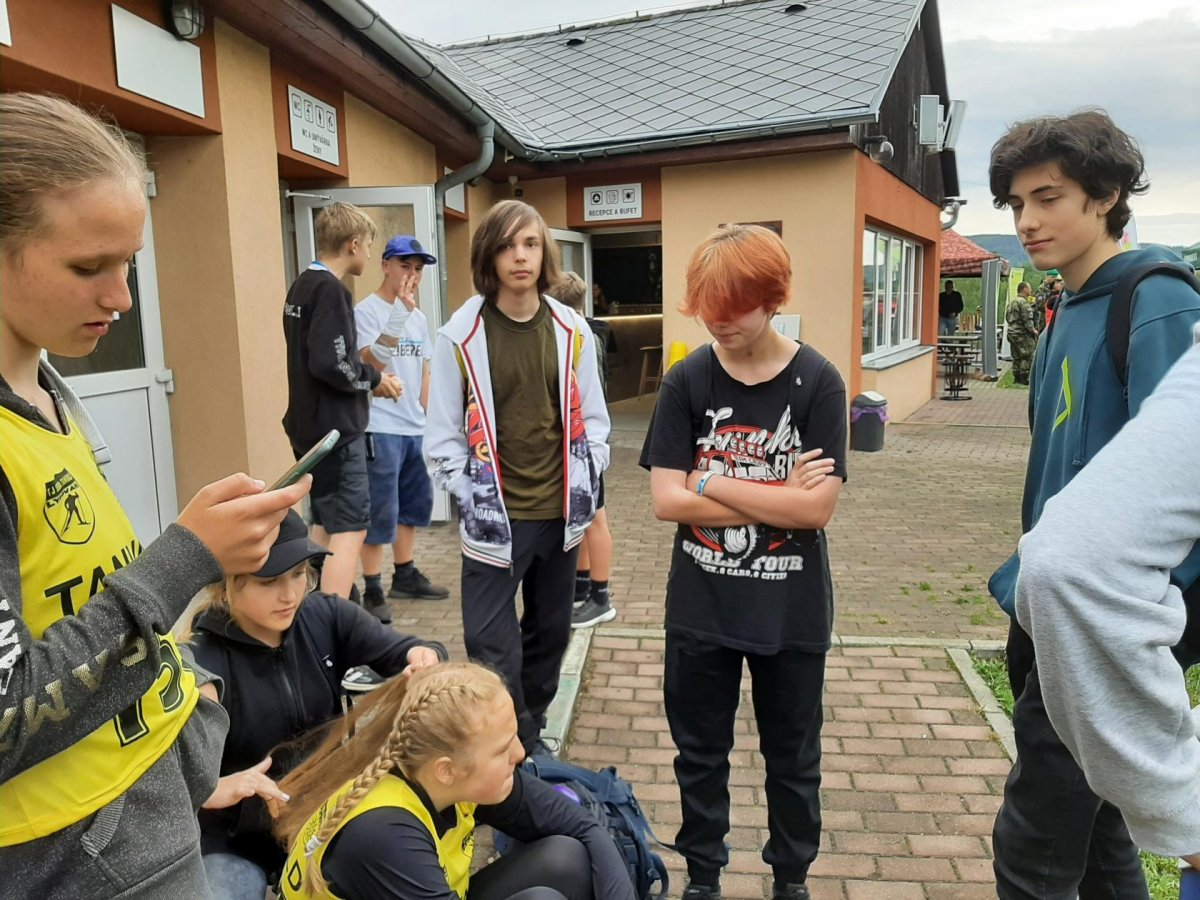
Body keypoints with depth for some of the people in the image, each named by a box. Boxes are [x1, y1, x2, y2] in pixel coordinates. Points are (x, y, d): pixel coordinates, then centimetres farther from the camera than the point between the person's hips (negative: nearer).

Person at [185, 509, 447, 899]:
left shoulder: (325, 617, -8)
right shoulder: (201, 664, -19)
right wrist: (214, 790, -43)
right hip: (237, 836, -3)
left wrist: (424, 656, -29)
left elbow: (400, 651, -5)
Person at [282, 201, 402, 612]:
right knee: (350, 530, -7)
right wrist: (373, 378, -9)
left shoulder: (302, 285, 13)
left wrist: (368, 373, 9)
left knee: (326, 525, 18)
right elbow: (330, 363, -25)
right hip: (335, 429, -10)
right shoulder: (330, 289, -17)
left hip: (309, 426, 10)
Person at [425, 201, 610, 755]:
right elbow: (443, 435, -5)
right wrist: (475, 501, -10)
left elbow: (592, 417, 9)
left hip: (559, 514, 4)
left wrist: (584, 488, 1)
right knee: (491, 647, -4)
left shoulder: (571, 329, 2)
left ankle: (532, 736, 39)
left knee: (550, 632, 17)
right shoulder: (459, 336, -8)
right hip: (495, 519, -4)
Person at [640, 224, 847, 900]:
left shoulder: (818, 383, -10)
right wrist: (779, 496, -16)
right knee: (700, 753, 17)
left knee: (792, 757, 18)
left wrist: (710, 483, -15)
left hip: (792, 612, -1)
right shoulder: (687, 381, -6)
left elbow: (818, 507, -18)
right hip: (700, 609, 1)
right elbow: (667, 500, -13)